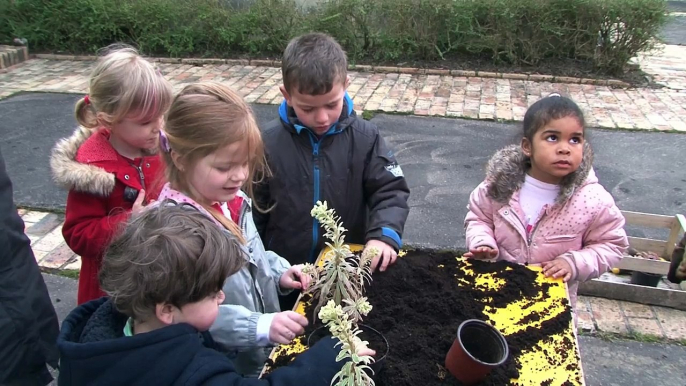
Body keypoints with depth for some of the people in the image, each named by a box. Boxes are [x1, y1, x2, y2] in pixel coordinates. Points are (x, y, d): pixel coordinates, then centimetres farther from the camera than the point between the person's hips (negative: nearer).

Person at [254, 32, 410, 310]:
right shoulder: (269, 142, -13)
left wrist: (384, 234, -30)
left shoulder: (364, 138, -13)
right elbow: (254, 209, -3)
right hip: (284, 272, 0)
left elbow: (391, 192, -10)